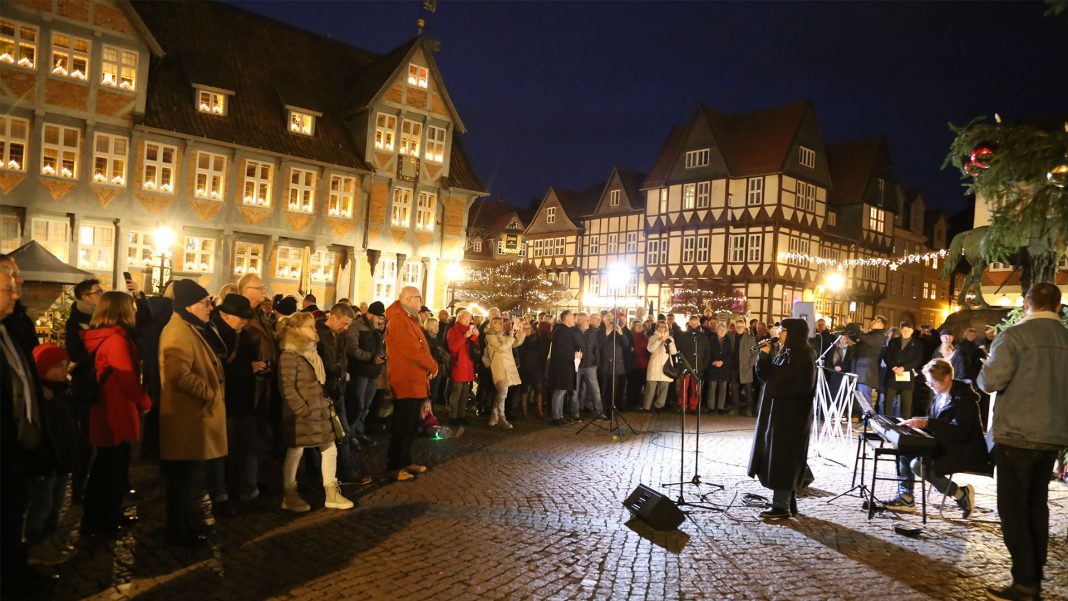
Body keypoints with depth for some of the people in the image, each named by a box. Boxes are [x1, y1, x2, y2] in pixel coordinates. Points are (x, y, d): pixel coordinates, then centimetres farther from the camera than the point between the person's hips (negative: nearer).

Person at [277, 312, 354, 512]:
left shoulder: (311, 352, 14)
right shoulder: (289, 356, -16)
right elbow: (287, 389, -19)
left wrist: (325, 402, 13)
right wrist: (304, 411, -20)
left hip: (319, 412, 9)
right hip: (299, 415, -9)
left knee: (330, 450, 8)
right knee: (295, 453, 4)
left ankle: (332, 494, 17)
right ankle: (290, 497, 19)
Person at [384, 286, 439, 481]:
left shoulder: (409, 319, 17)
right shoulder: (399, 320, -16)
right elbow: (413, 350, -22)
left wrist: (429, 366, 0)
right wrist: (433, 366, -10)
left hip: (414, 381, 10)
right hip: (406, 382, -10)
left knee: (410, 425, 16)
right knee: (403, 426, -3)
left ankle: (405, 461, 25)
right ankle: (393, 466, 5)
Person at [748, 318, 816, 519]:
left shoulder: (804, 355, -14)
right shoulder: (783, 352, 12)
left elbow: (803, 386, -22)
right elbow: (765, 375, 10)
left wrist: (776, 389, -16)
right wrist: (764, 355, -3)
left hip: (792, 415, -9)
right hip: (776, 411, 9)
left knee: (783, 458, -5)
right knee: (777, 457, 12)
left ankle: (782, 505, 2)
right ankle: (788, 501, 21)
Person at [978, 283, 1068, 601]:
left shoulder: (1014, 335, -13)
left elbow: (990, 381, -18)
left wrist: (987, 365, 3)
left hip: (1017, 434, -6)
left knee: (1013, 507, 0)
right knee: (1037, 505, 16)